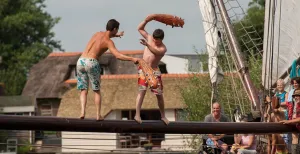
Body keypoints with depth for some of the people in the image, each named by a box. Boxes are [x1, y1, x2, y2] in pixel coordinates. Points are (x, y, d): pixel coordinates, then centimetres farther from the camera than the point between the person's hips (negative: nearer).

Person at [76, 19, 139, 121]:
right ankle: (98, 115, 4)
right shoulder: (108, 42, -3)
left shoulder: (98, 34, 16)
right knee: (97, 91, 10)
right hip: (91, 63, -5)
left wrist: (115, 35, 49)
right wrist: (132, 59, -16)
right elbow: (118, 56, -17)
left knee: (83, 90, 6)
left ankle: (83, 111, -14)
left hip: (80, 61, 5)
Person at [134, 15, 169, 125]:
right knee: (142, 91, -16)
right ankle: (137, 115, -26)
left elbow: (156, 51, -31)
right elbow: (140, 29, 11)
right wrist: (146, 21, -6)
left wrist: (147, 45, -46)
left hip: (154, 71, 0)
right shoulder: (149, 38, 5)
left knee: (159, 94, 3)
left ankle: (163, 116, 19)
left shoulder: (163, 48, -8)